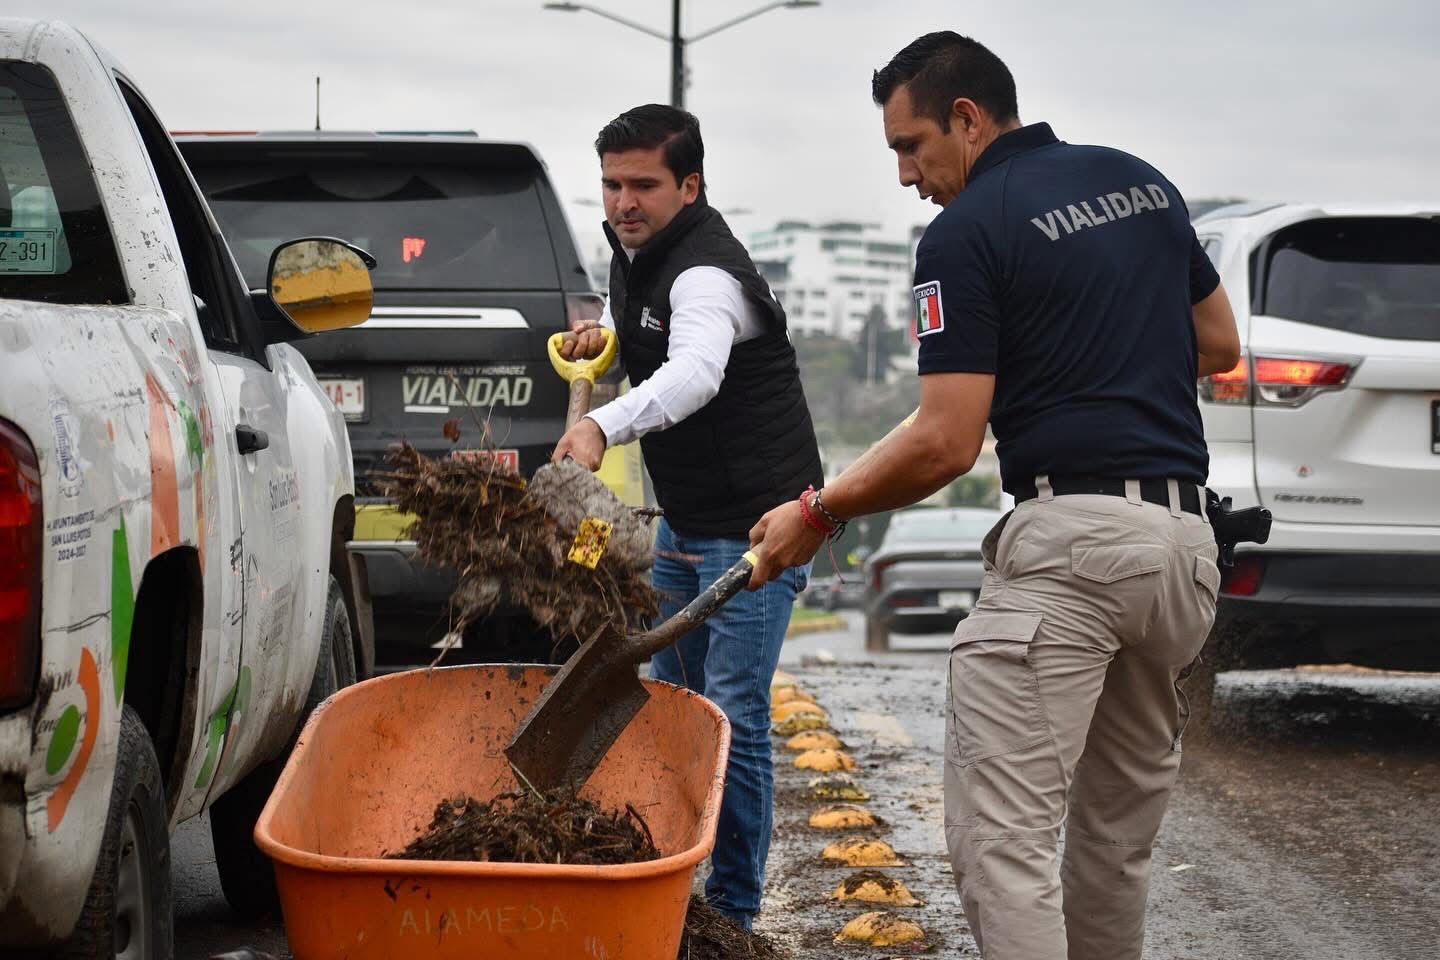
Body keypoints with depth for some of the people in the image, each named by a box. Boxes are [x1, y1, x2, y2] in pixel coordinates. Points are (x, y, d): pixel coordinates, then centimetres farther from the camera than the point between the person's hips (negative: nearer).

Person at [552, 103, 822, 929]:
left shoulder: (706, 273, -24)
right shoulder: (635, 250, 5)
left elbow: (693, 373, -46)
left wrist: (604, 426, -62)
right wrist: (608, 334, 10)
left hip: (755, 521, -10)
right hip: (684, 517, 10)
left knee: (733, 718, -11)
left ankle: (735, 914, -3)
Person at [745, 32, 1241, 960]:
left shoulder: (967, 232, -6)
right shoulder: (1142, 182, 15)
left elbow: (947, 444, -11)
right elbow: (1218, 346, 22)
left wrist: (818, 515, -1)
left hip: (1067, 537, -8)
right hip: (1185, 534, 8)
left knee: (1003, 833, -10)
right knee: (1120, 827, 18)